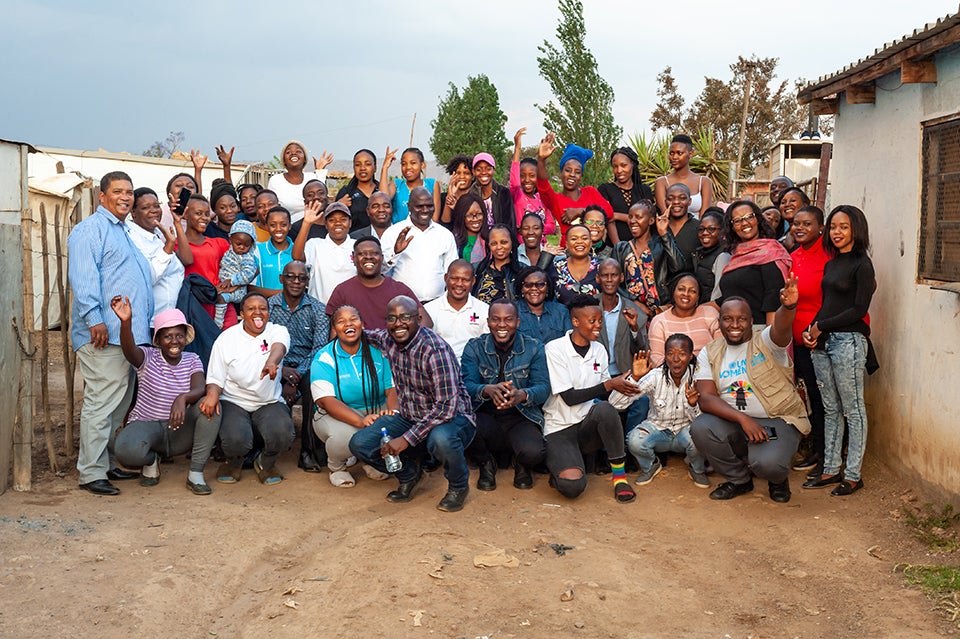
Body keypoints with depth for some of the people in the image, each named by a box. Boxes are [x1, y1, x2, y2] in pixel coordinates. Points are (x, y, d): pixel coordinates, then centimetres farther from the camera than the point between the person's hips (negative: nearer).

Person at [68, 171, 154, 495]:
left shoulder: (124, 232, 24)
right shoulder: (90, 229, -5)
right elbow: (82, 277, -17)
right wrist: (94, 318, -25)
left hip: (130, 334, 10)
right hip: (104, 335, -10)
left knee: (119, 404, 14)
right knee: (101, 404, -8)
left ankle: (108, 463, 23)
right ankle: (91, 473, -2)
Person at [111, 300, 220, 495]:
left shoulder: (192, 360, 4)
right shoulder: (148, 358, -4)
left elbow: (199, 389, -15)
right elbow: (129, 350, -29)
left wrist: (182, 398, -39)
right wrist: (126, 321, -50)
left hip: (180, 429, 2)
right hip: (146, 425, -2)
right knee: (128, 451, -36)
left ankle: (196, 473, -21)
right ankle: (151, 460, 4)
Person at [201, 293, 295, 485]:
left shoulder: (278, 331, -1)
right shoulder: (226, 338, 0)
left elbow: (278, 347, -27)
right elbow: (215, 377, 1)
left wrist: (271, 362, -53)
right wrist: (212, 394, -24)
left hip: (269, 402, 1)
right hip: (234, 402, 0)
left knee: (282, 435, -28)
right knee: (235, 440, -28)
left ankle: (266, 462, 11)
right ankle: (234, 462, 14)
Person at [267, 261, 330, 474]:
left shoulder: (318, 309, 4)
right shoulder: (268, 306, 6)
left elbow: (319, 348, -6)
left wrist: (297, 377, -20)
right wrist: (281, 370, -20)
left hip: (307, 368, 0)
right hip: (277, 368, 1)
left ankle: (310, 450, -23)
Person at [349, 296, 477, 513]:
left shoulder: (435, 349, -25)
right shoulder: (388, 340, -3)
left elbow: (447, 406, -30)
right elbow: (372, 335, 27)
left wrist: (407, 438, -30)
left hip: (452, 417, -6)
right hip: (410, 418, 6)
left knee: (441, 439, -41)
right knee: (359, 444, -11)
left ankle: (458, 486, -6)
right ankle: (409, 474, 16)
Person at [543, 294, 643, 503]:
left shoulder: (599, 349, 8)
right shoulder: (555, 349, -10)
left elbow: (607, 393, 10)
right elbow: (569, 397, -15)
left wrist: (629, 380, -7)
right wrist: (609, 384, -17)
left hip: (589, 427, 5)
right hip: (560, 429, -5)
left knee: (605, 409, -32)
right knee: (573, 485, -29)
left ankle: (620, 476, -17)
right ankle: (561, 464, 8)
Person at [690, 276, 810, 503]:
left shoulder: (766, 342, -5)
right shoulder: (709, 354, 4)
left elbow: (782, 326, -30)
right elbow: (706, 399, -8)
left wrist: (789, 306, -55)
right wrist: (742, 419, -23)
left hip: (779, 420, -3)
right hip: (734, 422, 3)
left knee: (766, 462, -32)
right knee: (700, 428, -26)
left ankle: (778, 479, 11)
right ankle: (738, 479, 3)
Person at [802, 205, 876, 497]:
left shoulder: (861, 264, -6)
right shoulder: (831, 263, 16)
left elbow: (860, 309, -12)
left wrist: (820, 326, -9)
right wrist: (810, 331, 1)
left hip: (849, 340, -7)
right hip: (822, 342, 8)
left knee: (853, 410, 0)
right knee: (830, 410, 11)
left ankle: (853, 475, 6)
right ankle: (831, 470, 17)